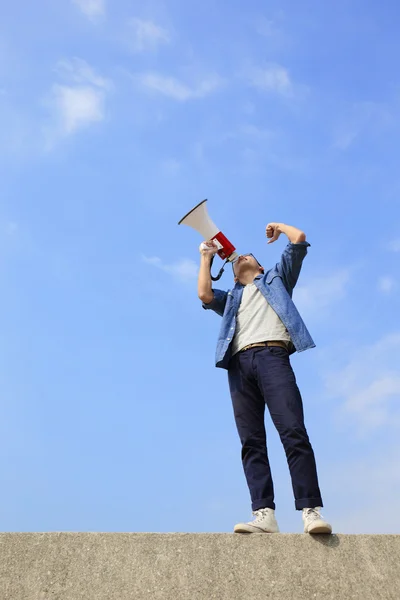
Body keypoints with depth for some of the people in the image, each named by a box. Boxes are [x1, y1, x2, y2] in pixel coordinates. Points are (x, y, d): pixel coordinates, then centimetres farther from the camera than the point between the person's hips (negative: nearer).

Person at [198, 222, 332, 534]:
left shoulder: (275, 278, 30)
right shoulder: (230, 298, 35)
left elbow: (299, 239, 21)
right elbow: (205, 295, 14)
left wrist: (278, 227, 39)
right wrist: (206, 258, 25)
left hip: (272, 355, -3)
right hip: (240, 363, 3)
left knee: (294, 433, -18)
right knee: (252, 442, -10)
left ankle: (312, 510, -22)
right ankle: (264, 514, -16)